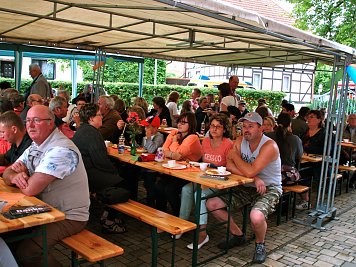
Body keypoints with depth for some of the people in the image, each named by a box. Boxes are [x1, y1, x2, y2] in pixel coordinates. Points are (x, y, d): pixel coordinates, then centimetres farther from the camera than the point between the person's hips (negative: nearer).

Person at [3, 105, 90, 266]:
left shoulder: (61, 150, -25)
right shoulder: (35, 146, 7)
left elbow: (30, 189, -29)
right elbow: (7, 174, 7)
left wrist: (21, 173, -6)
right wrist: (15, 177, -18)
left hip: (68, 217, -8)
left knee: (25, 251, -22)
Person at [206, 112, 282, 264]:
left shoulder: (270, 146, -22)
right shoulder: (240, 141, -2)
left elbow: (249, 172, -32)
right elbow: (229, 166, -14)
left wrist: (235, 155, -15)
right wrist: (254, 177, -26)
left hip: (269, 188, -6)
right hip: (247, 188, 6)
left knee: (256, 217, -37)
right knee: (211, 204, -4)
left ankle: (260, 244, 0)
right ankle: (238, 235, 17)